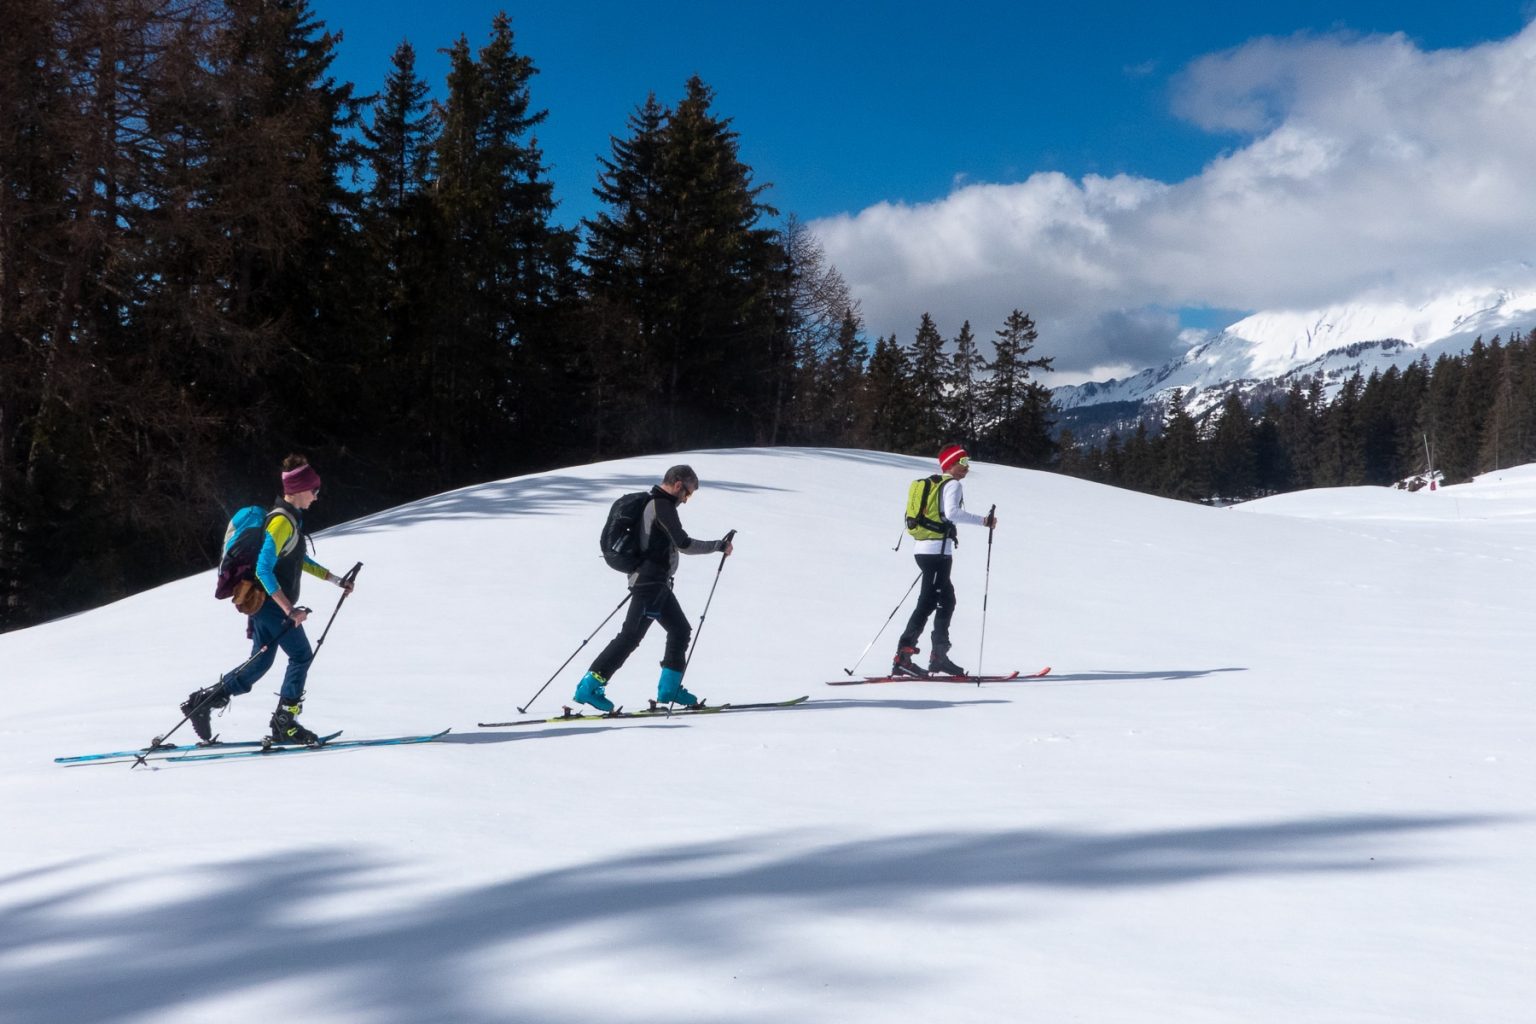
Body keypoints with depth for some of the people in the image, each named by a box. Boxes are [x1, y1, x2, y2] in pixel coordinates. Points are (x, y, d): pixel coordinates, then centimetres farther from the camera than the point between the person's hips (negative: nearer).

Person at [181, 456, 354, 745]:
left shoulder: (291, 517, 12)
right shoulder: (282, 521, -19)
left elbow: (300, 559, 26)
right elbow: (263, 569, -26)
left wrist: (335, 579, 25)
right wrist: (289, 610, -28)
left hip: (268, 601, 9)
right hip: (272, 603, -9)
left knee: (260, 662, 11)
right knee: (301, 655, 0)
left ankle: (202, 701, 12)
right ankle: (285, 723, 5)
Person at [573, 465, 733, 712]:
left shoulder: (652, 503, 16)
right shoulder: (663, 506, -14)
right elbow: (684, 544, -19)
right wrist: (719, 545, -9)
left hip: (656, 583, 11)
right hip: (651, 582, -11)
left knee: (681, 630, 15)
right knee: (631, 636, -11)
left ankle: (669, 686, 20)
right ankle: (590, 686, -12)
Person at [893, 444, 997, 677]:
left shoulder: (933, 484, 20)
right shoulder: (952, 485, -7)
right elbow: (952, 512, -23)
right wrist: (983, 521, -22)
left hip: (924, 549, 9)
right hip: (938, 549, -9)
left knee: (946, 601, 13)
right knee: (928, 602, -8)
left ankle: (939, 656, 12)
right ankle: (903, 656, -11)